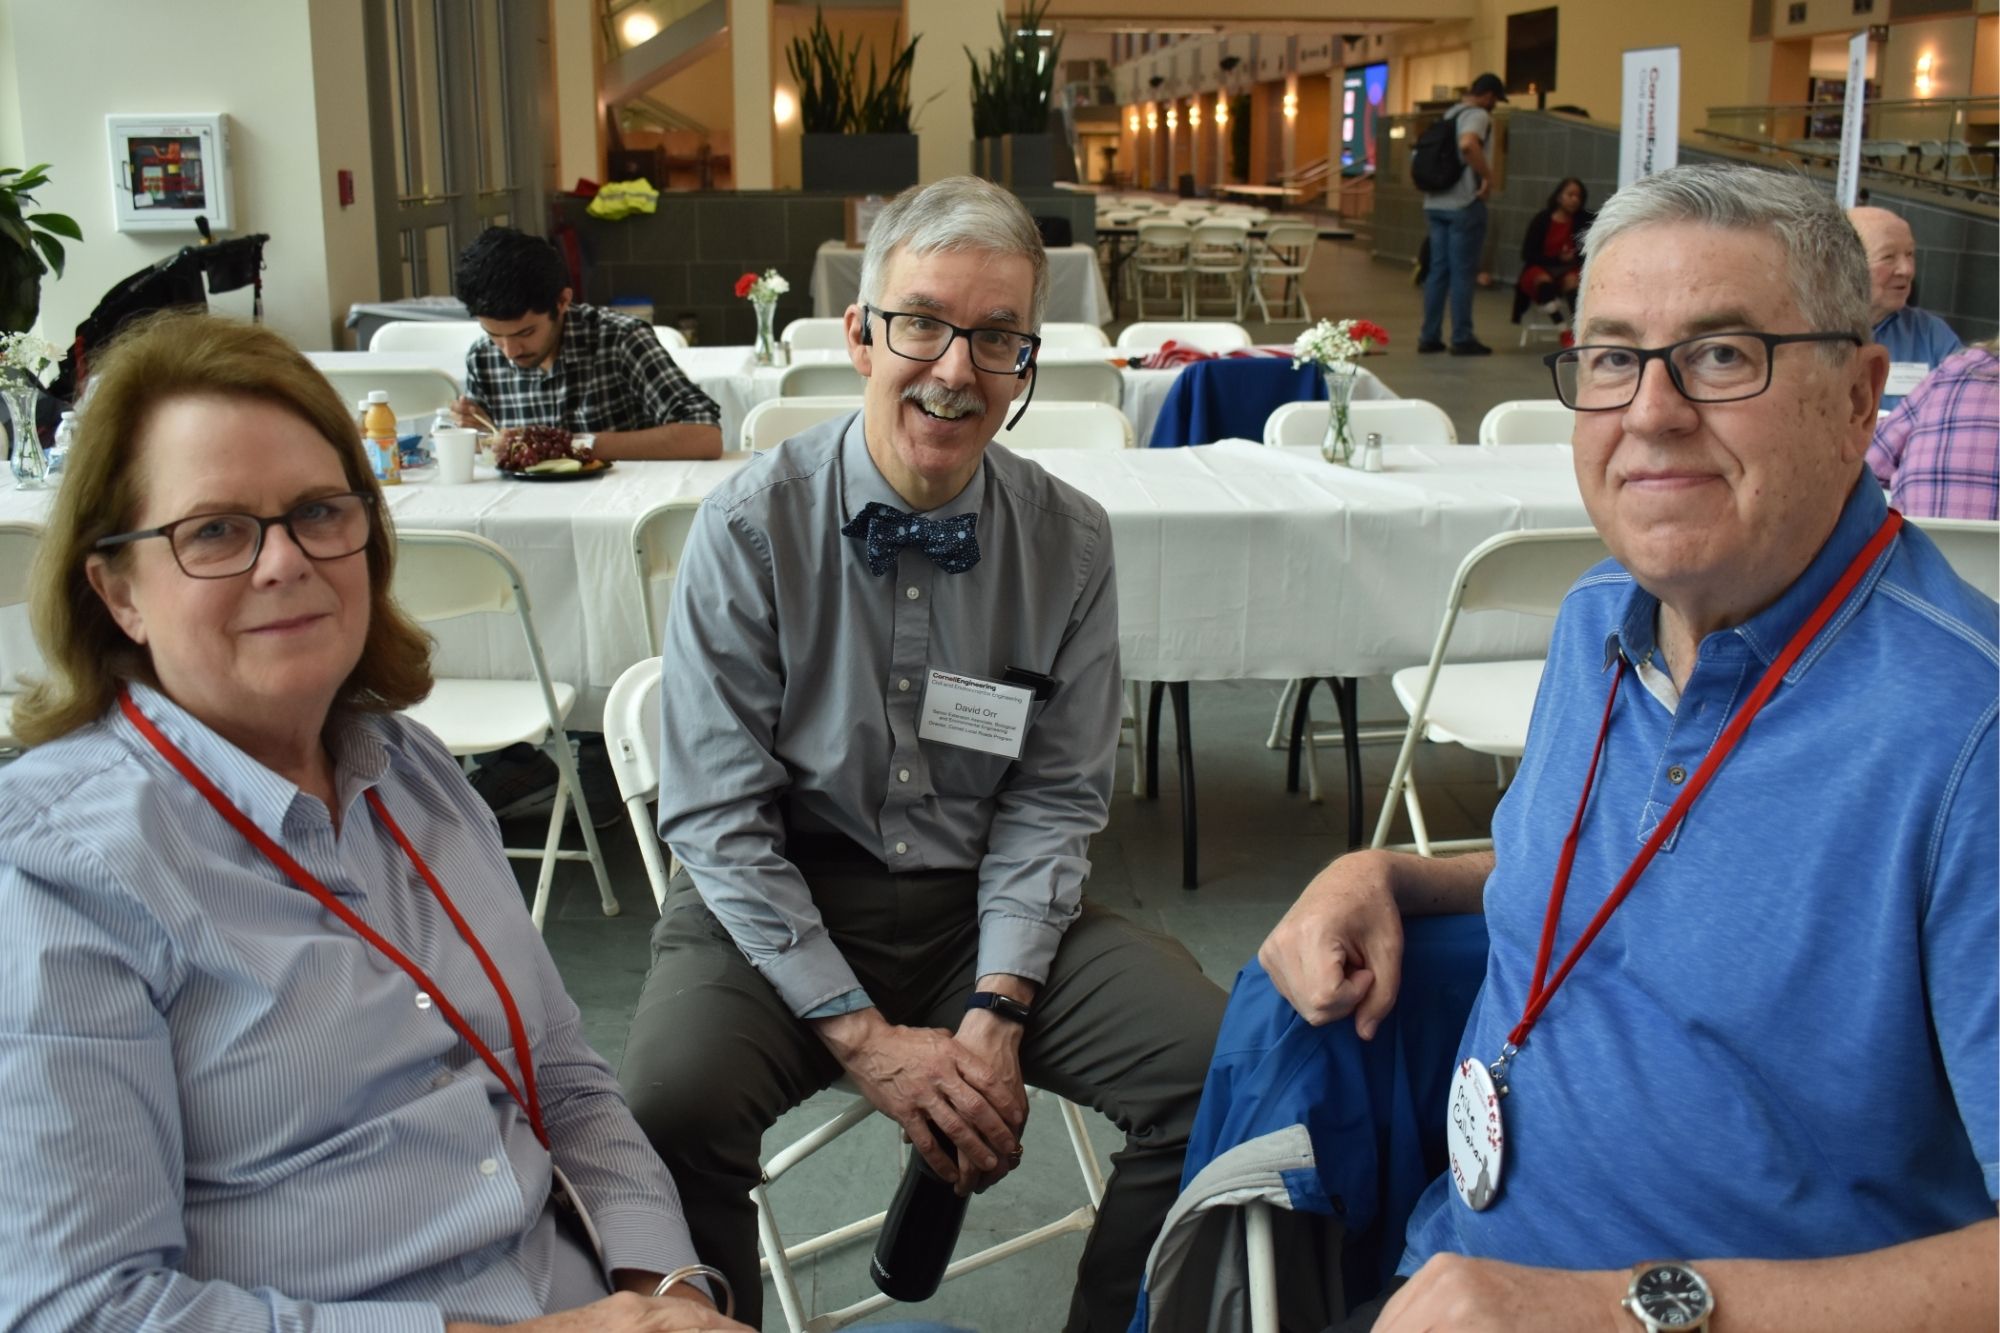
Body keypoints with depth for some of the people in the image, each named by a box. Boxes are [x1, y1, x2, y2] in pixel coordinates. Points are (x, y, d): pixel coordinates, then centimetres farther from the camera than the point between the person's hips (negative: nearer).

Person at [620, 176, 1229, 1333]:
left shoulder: (1071, 543, -2)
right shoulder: (751, 530, -11)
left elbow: (1053, 800, 1)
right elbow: (719, 816, -11)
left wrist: (997, 1014, -12)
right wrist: (861, 1035, -16)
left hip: (983, 905, 3)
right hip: (777, 903, -2)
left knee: (1219, 1067, -16)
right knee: (674, 1105, -31)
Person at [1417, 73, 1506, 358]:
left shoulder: (1450, 114, 18)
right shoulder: (1478, 115, -9)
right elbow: (1467, 145, -30)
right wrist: (1488, 176, -20)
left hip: (1436, 203, 8)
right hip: (1464, 204, -8)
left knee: (1438, 270, 9)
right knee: (1463, 272, -3)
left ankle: (1430, 336, 10)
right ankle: (1462, 339, 0)